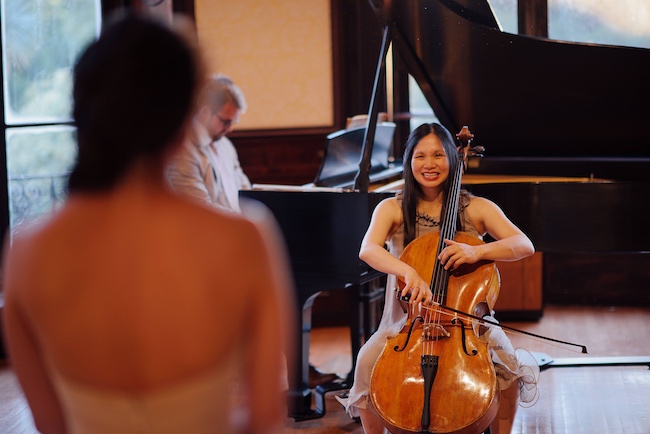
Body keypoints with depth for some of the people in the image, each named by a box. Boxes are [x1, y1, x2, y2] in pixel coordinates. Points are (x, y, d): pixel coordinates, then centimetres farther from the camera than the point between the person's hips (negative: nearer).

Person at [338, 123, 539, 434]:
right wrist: (408, 272, -39)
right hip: (405, 320, 0)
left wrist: (476, 252, -31)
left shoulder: (477, 209, 2)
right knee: (368, 362, -28)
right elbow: (368, 249, -19)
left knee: (507, 364, -28)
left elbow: (524, 245, -12)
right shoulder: (392, 209, 1)